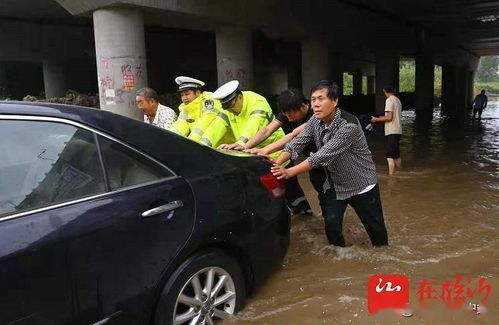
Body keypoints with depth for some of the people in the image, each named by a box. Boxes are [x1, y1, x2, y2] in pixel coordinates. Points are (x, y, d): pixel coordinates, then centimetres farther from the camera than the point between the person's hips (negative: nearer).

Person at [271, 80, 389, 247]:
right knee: (331, 224, -1)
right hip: (334, 185, 5)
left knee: (376, 229, 10)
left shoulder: (349, 125, -31)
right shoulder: (315, 121, -8)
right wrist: (275, 164, -27)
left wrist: (288, 172, -38)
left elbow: (322, 156, -36)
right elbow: (296, 143, -12)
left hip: (361, 186, -5)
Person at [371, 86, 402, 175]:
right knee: (396, 154, 19)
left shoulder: (389, 100, -11)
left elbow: (389, 117, -18)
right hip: (398, 131, 9)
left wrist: (376, 119, -8)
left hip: (391, 132, -9)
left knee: (390, 156, -10)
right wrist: (383, 117, 25)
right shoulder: (398, 100, 14)